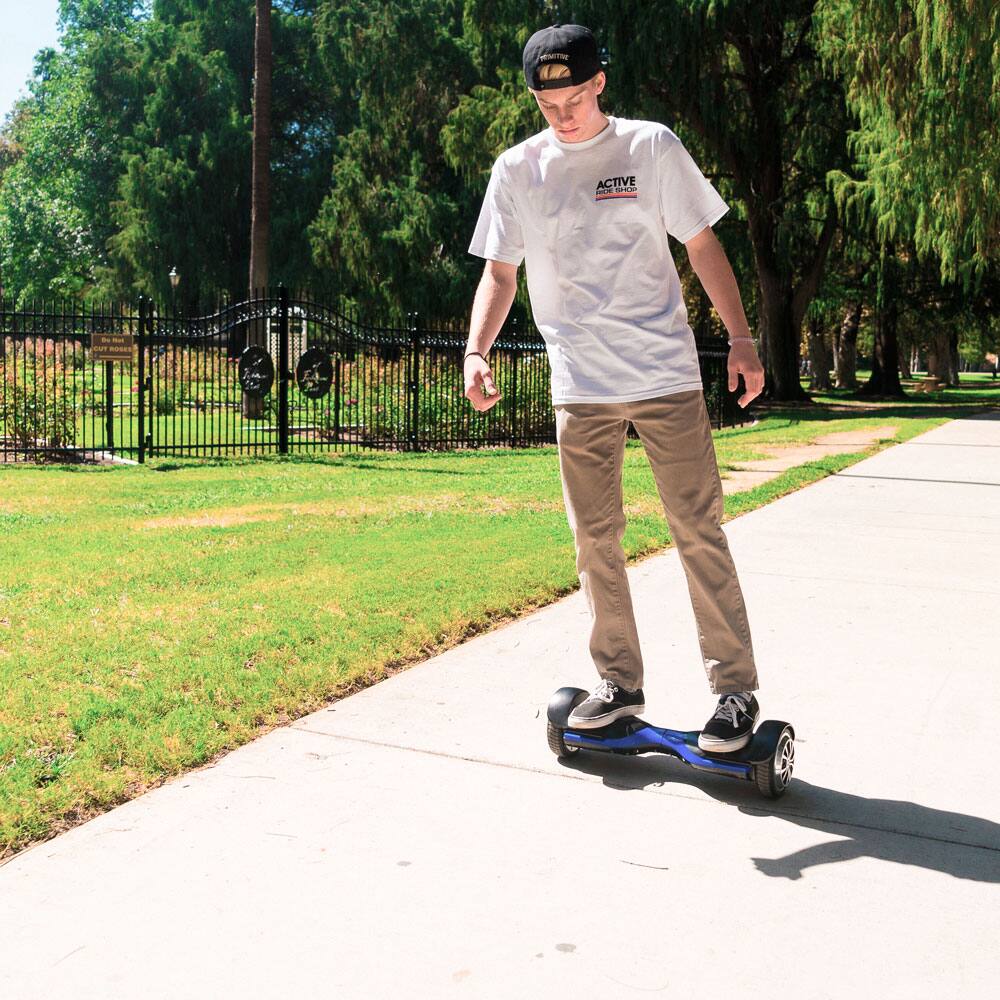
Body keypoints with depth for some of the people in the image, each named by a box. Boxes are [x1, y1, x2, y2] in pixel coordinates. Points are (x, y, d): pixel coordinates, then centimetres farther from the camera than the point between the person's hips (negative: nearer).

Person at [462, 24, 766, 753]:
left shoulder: (651, 147, 0)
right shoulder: (517, 170, 6)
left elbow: (702, 245, 4)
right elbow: (500, 272, 9)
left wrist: (741, 338, -2)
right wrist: (476, 351, -6)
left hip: (665, 374, -2)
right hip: (578, 385, 3)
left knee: (699, 530, -2)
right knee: (595, 539, 7)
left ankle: (737, 690, 6)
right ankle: (619, 684, 20)